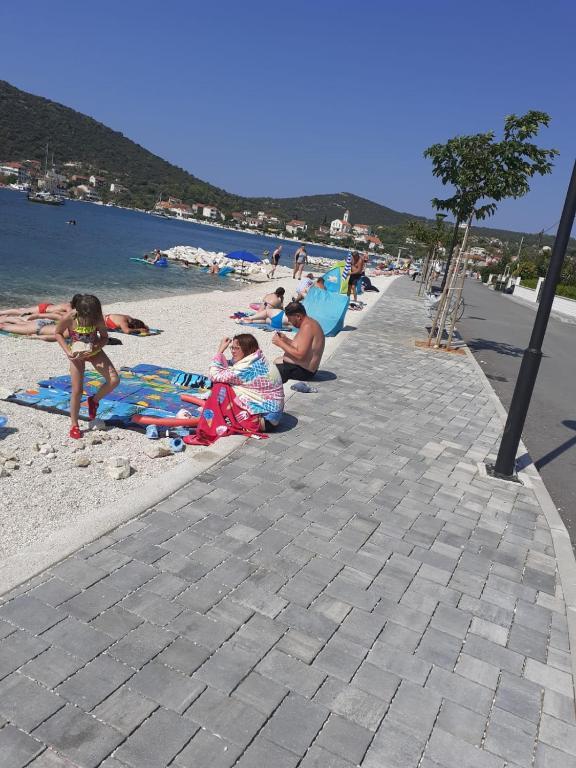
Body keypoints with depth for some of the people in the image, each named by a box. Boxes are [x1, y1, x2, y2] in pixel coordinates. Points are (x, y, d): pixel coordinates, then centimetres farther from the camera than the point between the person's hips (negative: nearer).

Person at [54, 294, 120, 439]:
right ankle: (74, 425, 12)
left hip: (94, 351, 2)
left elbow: (104, 337, -9)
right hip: (77, 354, -2)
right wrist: (68, 351, -20)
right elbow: (58, 333, -9)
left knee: (114, 380, -14)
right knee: (77, 390, -5)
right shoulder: (69, 318, -28)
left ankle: (94, 400, 15)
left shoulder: (98, 319, -24)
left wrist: (95, 348, -28)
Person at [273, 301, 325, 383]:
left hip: (303, 372, -11)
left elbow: (300, 355, -29)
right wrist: (286, 340, 5)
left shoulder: (307, 327, -23)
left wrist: (281, 343, -20)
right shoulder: (308, 323, 9)